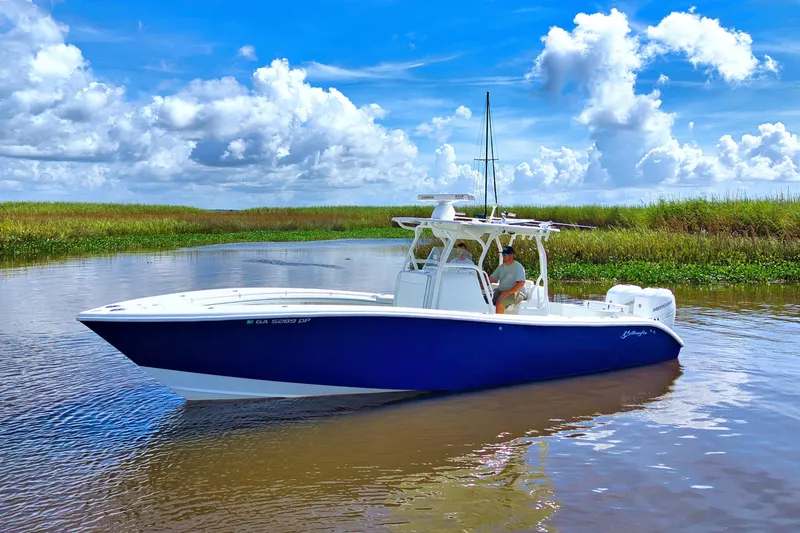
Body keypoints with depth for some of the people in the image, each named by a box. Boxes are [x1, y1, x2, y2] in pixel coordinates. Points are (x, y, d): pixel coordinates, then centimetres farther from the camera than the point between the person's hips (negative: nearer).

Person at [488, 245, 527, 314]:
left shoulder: (518, 266, -6)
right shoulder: (501, 267, 16)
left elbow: (521, 283, -17)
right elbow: (491, 278, 15)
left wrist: (508, 292, -27)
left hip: (515, 292, -7)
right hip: (500, 291, 7)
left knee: (499, 302, -34)